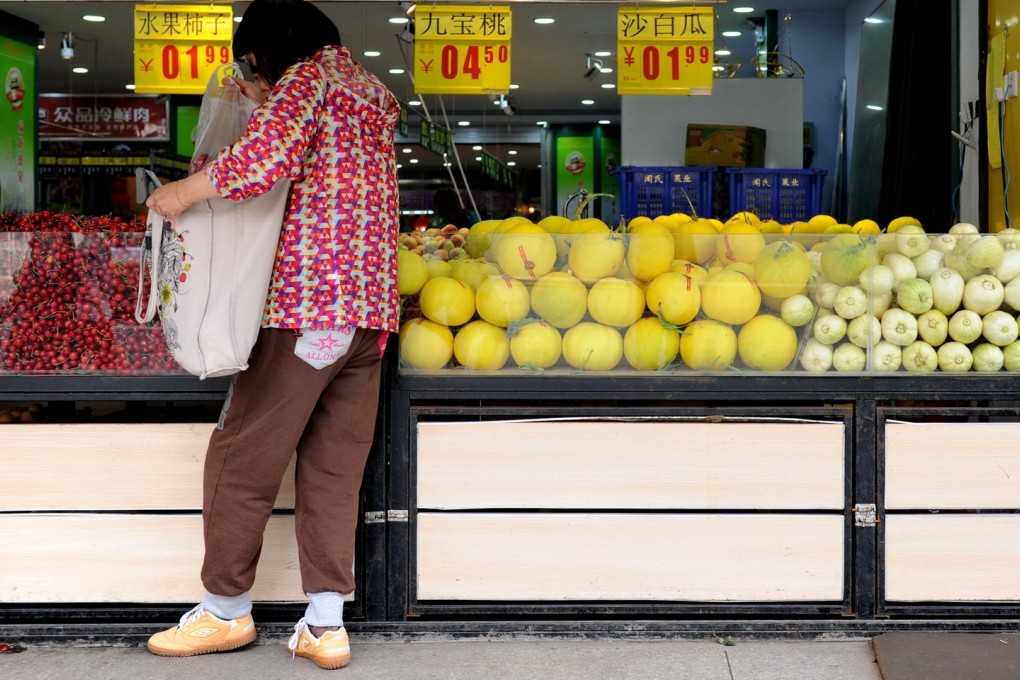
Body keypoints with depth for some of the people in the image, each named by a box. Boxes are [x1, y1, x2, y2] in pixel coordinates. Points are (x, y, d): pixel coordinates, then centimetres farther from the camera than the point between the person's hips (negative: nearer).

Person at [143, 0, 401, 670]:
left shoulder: (308, 78, -4)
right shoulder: (374, 92, 21)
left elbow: (267, 158, -22)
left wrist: (182, 192, -12)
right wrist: (270, 103, 31)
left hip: (306, 304, -8)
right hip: (372, 307, 8)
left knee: (243, 458, 3)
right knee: (335, 470, 7)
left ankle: (226, 610, 12)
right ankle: (326, 625, 5)